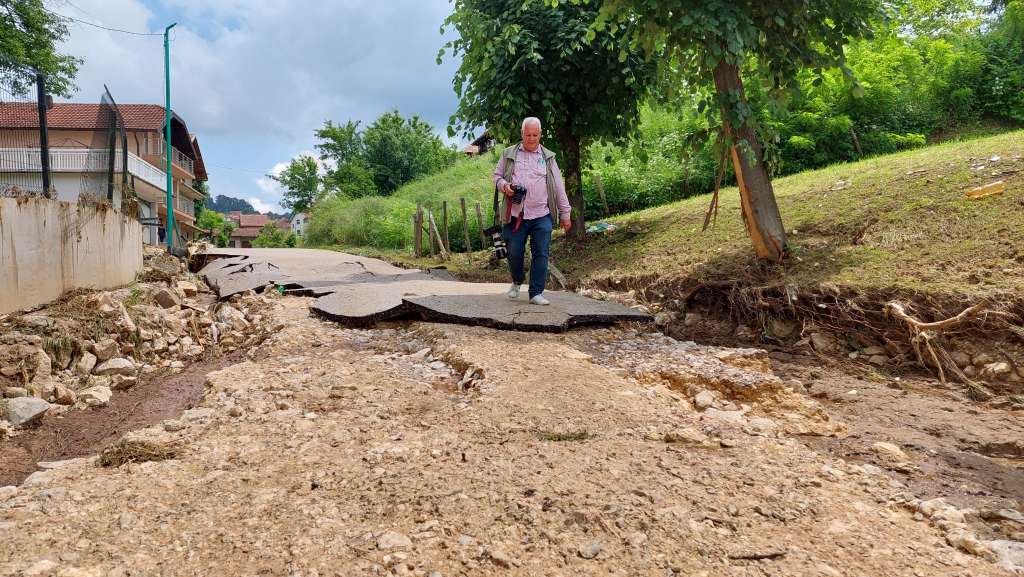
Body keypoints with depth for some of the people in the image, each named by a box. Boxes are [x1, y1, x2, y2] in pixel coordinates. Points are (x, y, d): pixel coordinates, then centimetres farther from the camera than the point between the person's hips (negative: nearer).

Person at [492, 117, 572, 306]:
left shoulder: (548, 157, 13)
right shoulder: (508, 154, 12)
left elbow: (559, 187, 12)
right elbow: (497, 175, 17)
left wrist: (565, 213, 9)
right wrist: (504, 185, -7)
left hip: (542, 215, 0)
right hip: (515, 214, 0)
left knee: (541, 254, -5)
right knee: (514, 253, 1)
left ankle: (536, 293, 1)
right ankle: (517, 282, 29)